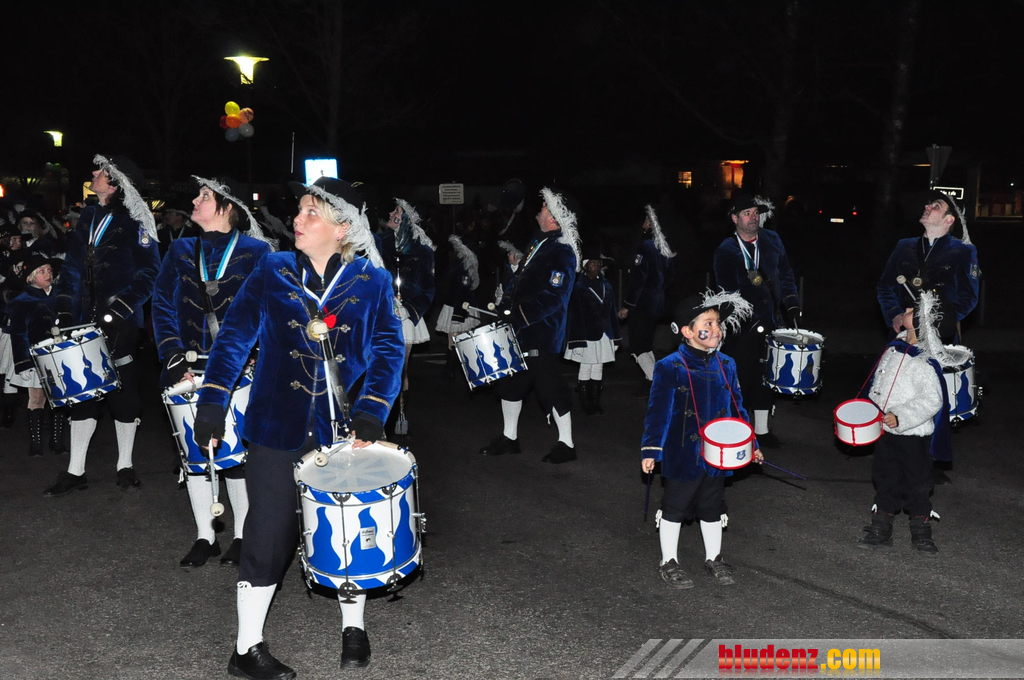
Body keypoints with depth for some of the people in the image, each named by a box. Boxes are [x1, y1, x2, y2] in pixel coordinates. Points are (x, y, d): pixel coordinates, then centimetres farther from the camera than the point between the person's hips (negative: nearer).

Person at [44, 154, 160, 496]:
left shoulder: (134, 223, -7)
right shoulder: (88, 217, 11)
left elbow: (150, 272, -11)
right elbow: (72, 266, 15)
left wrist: (119, 308, -19)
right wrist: (65, 311, 6)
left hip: (121, 325, -5)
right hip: (86, 323, 6)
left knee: (122, 392, 5)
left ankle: (125, 466, 18)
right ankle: (75, 471, 15)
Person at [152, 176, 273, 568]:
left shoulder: (255, 253, -2)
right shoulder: (181, 252, 9)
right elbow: (163, 305, 5)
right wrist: (174, 356, -7)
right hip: (191, 371, 4)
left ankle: (242, 536, 20)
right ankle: (205, 536, 23)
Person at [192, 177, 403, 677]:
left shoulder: (373, 281, -1)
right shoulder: (272, 272, 0)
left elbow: (388, 350, -4)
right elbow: (235, 335, 0)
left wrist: (371, 413, -17)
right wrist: (212, 403, -9)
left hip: (343, 428, 1)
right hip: (278, 429, 0)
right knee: (270, 535, 6)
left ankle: (353, 628, 34)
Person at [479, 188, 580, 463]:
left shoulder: (563, 253, -17)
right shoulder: (539, 243, 11)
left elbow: (553, 297, -24)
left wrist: (520, 314, -27)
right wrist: (507, 305, 8)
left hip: (542, 335, -9)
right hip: (520, 331, 9)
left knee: (550, 387, -1)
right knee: (509, 382, 16)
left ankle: (566, 444, 13)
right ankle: (509, 437, 30)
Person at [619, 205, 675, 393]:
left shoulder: (645, 246, -16)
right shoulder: (664, 249, 11)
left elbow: (637, 278, -19)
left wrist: (627, 305, -16)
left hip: (641, 304, -9)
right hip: (657, 303, 9)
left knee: (637, 347, -4)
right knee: (647, 345, 17)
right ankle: (651, 384, 17)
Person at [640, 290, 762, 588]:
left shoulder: (726, 366, 3)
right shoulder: (670, 367, -15)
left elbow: (736, 407, 11)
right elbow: (658, 410, -14)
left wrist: (750, 444, 11)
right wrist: (650, 450, -18)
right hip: (682, 456, -5)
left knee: (713, 508, 19)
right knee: (674, 508, 10)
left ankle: (714, 559, 36)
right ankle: (669, 562, 25)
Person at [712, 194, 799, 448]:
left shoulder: (772, 241, 6)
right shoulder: (725, 251, -8)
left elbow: (786, 275, 15)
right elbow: (729, 293, -14)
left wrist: (792, 307, 5)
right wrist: (751, 321, -20)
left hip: (770, 323, 4)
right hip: (741, 329, -4)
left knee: (766, 378, 12)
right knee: (741, 380, 0)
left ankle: (762, 429, 26)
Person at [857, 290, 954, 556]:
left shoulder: (926, 363, -22)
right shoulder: (895, 347, 2)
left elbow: (931, 401, -26)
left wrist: (900, 417, -31)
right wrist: (870, 411, 16)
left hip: (913, 436, -7)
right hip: (885, 431, 7)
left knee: (916, 484, 7)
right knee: (885, 480, 15)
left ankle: (921, 534, 22)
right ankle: (880, 531, 25)